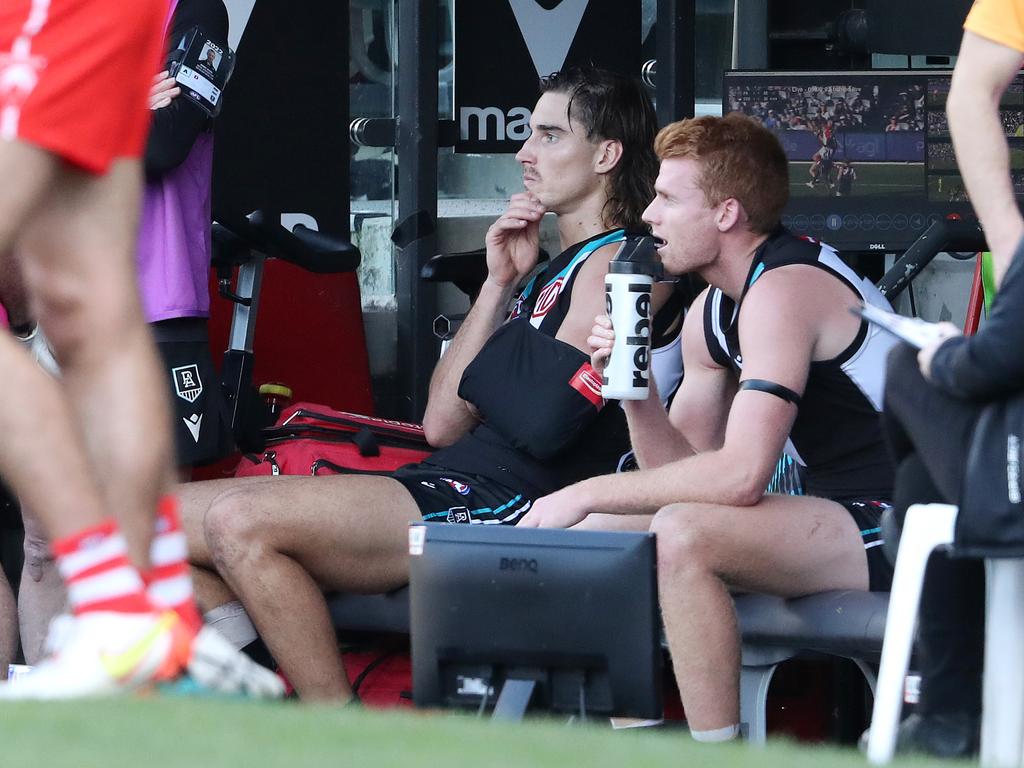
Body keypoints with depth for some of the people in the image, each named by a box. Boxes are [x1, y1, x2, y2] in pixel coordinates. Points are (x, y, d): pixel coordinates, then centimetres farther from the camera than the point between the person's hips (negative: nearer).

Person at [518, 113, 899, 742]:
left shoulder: (783, 291, -19)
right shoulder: (712, 312, 11)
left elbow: (741, 474, -27)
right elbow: (682, 467, 11)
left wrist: (588, 494, -20)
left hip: (894, 526, -10)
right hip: (835, 515, 10)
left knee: (682, 536, -31)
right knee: (592, 533, 7)